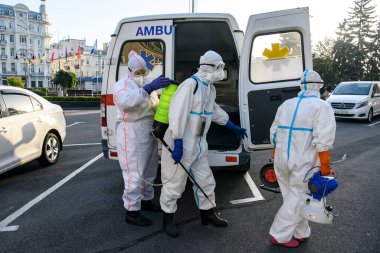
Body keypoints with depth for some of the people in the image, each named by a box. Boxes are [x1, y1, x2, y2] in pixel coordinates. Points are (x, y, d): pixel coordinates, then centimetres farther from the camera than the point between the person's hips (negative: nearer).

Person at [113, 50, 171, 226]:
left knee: (149, 170, 19)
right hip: (132, 136, -8)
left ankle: (146, 200, 36)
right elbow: (126, 100, -32)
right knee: (134, 174, -5)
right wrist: (149, 88, -40)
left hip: (149, 134, 9)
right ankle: (131, 212, 7)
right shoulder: (122, 85, -9)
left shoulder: (147, 84, 17)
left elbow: (155, 106, 22)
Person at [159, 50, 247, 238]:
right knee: (175, 183, 4)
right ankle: (167, 220, 24)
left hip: (199, 145, 9)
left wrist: (234, 127, 31)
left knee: (205, 180, 17)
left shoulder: (209, 87, 10)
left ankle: (207, 214, 36)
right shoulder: (190, 84, -19)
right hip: (181, 145, -9)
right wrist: (178, 144, -26)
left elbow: (214, 110, 25)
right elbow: (177, 114, -24)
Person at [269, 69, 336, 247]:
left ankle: (301, 234, 30)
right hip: (303, 163, -6)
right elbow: (322, 141, -17)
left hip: (282, 160, 6)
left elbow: (274, 133, 15)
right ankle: (279, 236, 12)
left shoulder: (286, 104, 11)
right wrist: (325, 167, -11)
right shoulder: (322, 107, -6)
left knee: (292, 196, 18)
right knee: (297, 199, 7)